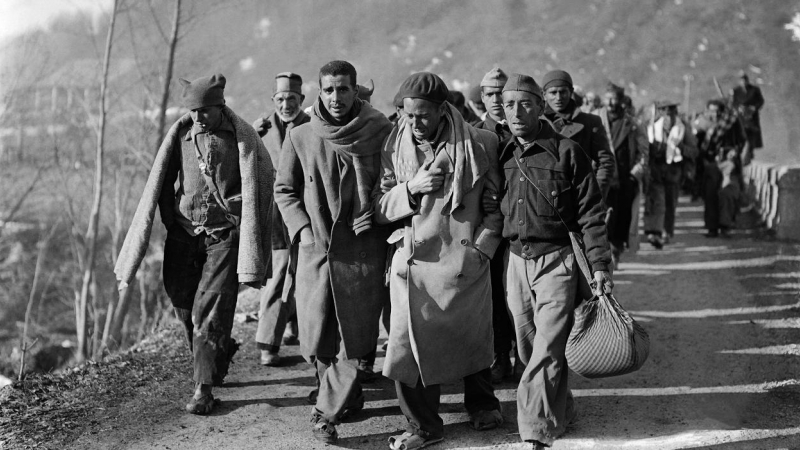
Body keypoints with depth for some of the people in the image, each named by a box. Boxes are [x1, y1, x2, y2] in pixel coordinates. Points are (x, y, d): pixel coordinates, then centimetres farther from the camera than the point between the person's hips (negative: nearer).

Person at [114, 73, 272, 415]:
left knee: (210, 311, -8)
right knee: (184, 306, 7)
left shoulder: (243, 138, -4)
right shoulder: (180, 136, 4)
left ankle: (204, 389, 0)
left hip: (224, 236, -4)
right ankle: (221, 351, 35)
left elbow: (257, 193, -2)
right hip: (184, 233, 4)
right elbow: (156, 187, 6)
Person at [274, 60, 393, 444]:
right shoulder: (300, 138, 3)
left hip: (363, 247, -2)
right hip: (316, 248, 2)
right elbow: (284, 190, 12)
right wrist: (303, 229, 0)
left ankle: (328, 411, 4)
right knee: (317, 338, 4)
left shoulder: (380, 132, -1)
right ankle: (349, 398, 26)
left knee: (355, 335, -4)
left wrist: (378, 220, -5)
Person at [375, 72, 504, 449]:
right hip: (412, 262, 2)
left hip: (463, 262, -1)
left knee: (471, 340, 10)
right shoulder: (395, 149, 5)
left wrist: (483, 244, -5)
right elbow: (378, 209, 4)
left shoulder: (479, 145, -2)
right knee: (409, 344, -5)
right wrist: (410, 188, -12)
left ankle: (482, 405, 36)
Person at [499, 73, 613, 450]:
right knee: (528, 350, 12)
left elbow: (591, 213, -5)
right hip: (516, 262, 5)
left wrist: (599, 265, -10)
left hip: (558, 262, -5)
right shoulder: (504, 156, 8)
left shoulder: (567, 152, -6)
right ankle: (560, 413, 31)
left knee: (546, 354, -11)